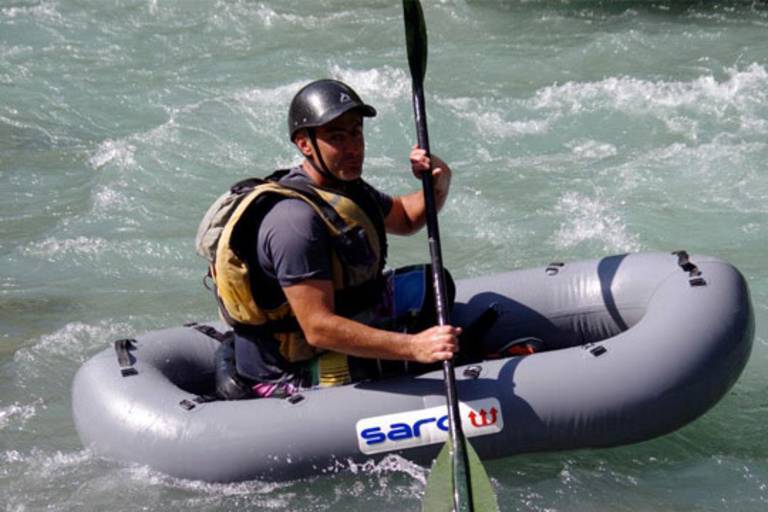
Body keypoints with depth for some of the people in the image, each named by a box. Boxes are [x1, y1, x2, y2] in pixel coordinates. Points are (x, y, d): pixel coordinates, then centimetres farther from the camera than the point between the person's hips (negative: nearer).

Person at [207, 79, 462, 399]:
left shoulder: (343, 186, 3)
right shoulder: (296, 219, -28)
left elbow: (405, 218, 21)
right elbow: (319, 328, -33)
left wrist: (439, 184, -2)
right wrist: (413, 347, -40)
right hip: (288, 377, -10)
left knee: (430, 284, 17)